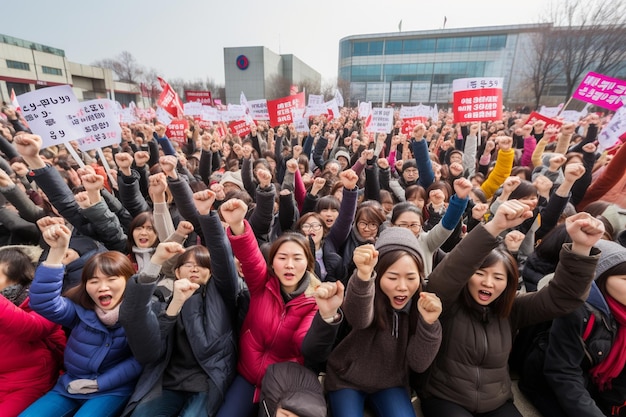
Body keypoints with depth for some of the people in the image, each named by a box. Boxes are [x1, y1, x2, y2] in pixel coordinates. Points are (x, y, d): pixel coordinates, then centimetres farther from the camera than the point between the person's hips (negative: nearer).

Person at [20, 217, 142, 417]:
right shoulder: (80, 309, -5)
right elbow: (43, 302, -22)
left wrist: (98, 383, -13)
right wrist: (57, 251, -30)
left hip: (112, 390, -4)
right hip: (70, 386, 4)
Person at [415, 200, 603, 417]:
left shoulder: (512, 310, -2)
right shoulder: (448, 304, -16)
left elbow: (562, 295, -10)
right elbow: (449, 272, -36)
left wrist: (581, 248, -26)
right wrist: (494, 227, -47)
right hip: (443, 399, -4)